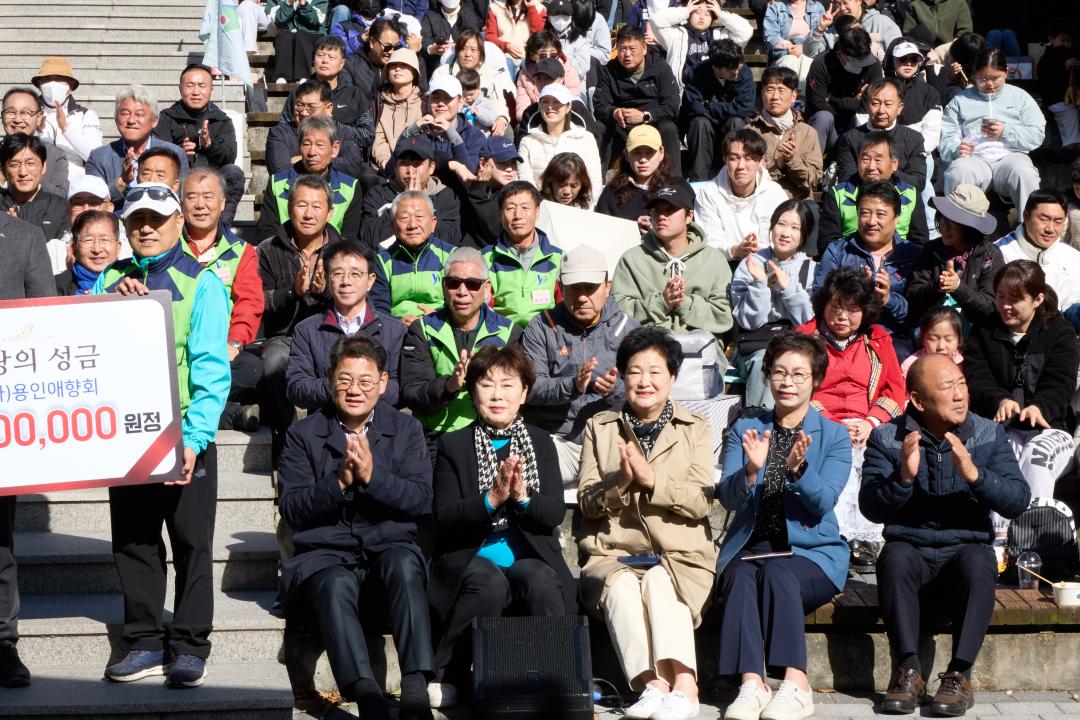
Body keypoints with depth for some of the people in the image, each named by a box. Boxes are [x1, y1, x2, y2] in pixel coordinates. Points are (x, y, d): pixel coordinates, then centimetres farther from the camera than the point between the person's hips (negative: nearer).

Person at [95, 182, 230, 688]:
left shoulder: (201, 283, -3)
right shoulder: (110, 281, 11)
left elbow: (211, 368, -11)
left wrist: (194, 438, -21)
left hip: (184, 434, -4)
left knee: (191, 542, 2)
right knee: (132, 540, 9)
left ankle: (189, 647, 10)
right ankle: (145, 643, 18)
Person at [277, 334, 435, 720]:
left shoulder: (405, 429, 13)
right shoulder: (303, 434, 10)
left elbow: (421, 499, 0)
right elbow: (292, 510, 1)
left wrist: (372, 475, -15)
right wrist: (339, 482, -15)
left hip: (389, 547, 1)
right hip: (324, 554, -1)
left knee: (403, 563, -36)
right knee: (336, 584, -37)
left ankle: (415, 688, -42)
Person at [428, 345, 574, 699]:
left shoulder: (540, 443, 13)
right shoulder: (452, 445, 7)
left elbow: (555, 513, 2)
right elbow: (444, 517, -5)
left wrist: (522, 497, -19)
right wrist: (492, 499, -20)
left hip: (529, 557, 2)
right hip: (470, 557, -2)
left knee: (543, 584, -33)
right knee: (491, 584, -35)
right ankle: (448, 679, -21)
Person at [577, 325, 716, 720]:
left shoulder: (695, 429, 13)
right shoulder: (600, 427, 17)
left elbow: (701, 503, 0)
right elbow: (587, 502, 7)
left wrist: (651, 479, -15)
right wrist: (620, 482, -13)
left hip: (680, 557, -1)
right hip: (613, 554, 1)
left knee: (658, 580, -34)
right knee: (621, 585, -33)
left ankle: (683, 684, -47)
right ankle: (653, 685, -44)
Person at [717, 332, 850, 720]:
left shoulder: (834, 435, 7)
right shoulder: (745, 430, 13)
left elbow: (824, 502, -8)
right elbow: (728, 498, -1)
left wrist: (798, 468, -26)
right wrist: (751, 470, -22)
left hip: (811, 552, -2)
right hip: (749, 547, 2)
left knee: (778, 573, -34)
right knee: (742, 576, -32)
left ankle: (795, 684, -38)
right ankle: (751, 684, -42)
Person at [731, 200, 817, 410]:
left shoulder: (811, 269, 10)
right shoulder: (750, 265, 7)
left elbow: (811, 323, -1)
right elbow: (749, 321, 0)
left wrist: (788, 287, -10)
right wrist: (760, 283, -12)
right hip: (758, 346, -1)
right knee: (764, 365, -34)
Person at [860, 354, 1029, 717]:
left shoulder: (989, 435, 3)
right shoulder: (887, 438, 0)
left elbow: (1018, 500, -8)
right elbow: (871, 508, -9)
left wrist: (974, 474, -25)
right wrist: (904, 476, -27)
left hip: (967, 550, 0)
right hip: (911, 553, 0)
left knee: (977, 560, -33)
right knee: (894, 556, -33)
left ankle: (959, 674, -26)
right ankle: (907, 670, -27)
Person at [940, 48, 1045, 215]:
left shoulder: (1020, 97, 22)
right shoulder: (961, 100, 23)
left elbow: (1037, 135, 10)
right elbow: (947, 137, 11)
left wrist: (1005, 132, -6)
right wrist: (956, 149, -13)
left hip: (1010, 156, 0)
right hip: (974, 158, 0)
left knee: (1023, 173, -36)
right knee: (958, 173, -36)